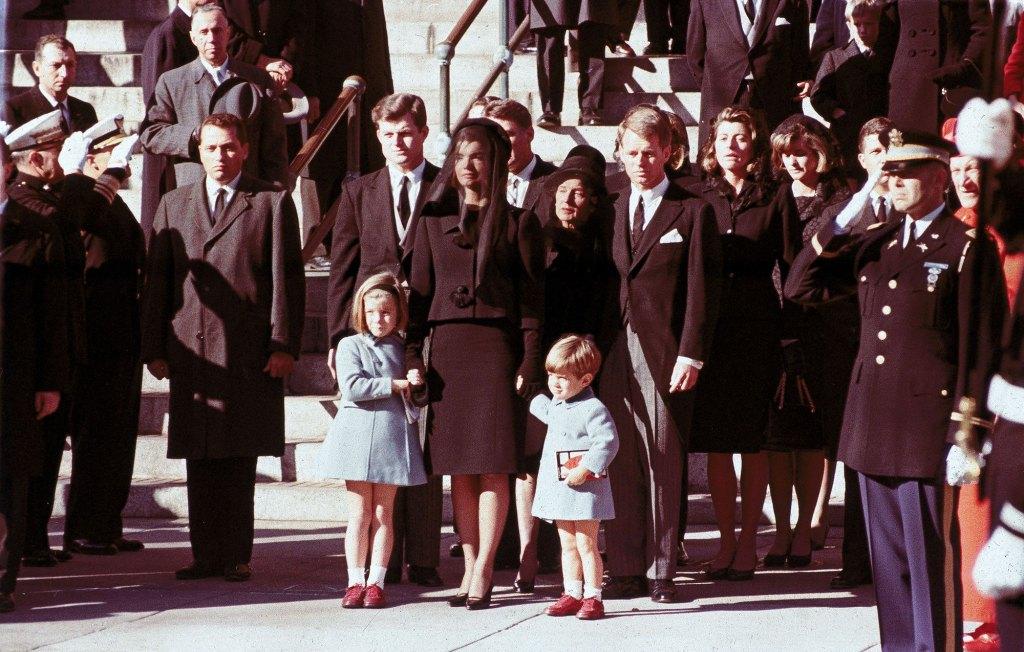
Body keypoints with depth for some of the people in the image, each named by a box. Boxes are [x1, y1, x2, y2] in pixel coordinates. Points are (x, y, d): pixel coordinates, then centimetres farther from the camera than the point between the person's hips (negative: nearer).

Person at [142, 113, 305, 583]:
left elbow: (287, 278, 1)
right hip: (190, 349, 3)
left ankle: (237, 555, 4)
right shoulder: (174, 205, 16)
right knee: (199, 458, 3)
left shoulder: (272, 203, 7)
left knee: (239, 458, -2)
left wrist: (284, 345, -7)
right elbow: (157, 280, 13)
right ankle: (206, 554, 8)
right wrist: (154, 348, 6)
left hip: (249, 351, -3)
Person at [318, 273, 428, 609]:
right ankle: (355, 582, 5)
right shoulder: (350, 346, 2)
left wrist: (417, 386, -9)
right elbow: (352, 387, -12)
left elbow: (418, 395, 15)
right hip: (358, 435, -2)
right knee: (359, 513, 1)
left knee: (383, 514, 4)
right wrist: (397, 385, -10)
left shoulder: (405, 350, 11)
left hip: (393, 436, 2)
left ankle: (376, 582, 8)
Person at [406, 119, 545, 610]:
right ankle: (470, 569, 8)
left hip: (497, 345, -3)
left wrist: (529, 363, -8)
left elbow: (533, 298, 0)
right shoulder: (434, 220, 13)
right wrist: (413, 354, 2)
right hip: (447, 347, 3)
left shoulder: (518, 223, 3)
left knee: (492, 463, -6)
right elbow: (419, 291, 11)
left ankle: (483, 570, -2)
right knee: (457, 465, 4)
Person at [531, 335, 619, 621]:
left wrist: (586, 470, -28)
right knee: (568, 545, 13)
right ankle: (572, 595, 19)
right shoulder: (555, 405, 12)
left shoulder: (592, 409, -17)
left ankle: (593, 598, 1)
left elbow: (608, 442, -24)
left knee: (586, 545, -4)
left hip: (584, 490, -9)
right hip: (559, 488, 9)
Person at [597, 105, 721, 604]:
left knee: (662, 464, -2)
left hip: (664, 354, -4)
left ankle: (660, 572, 3)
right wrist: (591, 350, 7)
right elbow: (600, 284, 15)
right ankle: (626, 570, 9)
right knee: (619, 463, 4)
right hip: (613, 352, 4)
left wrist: (690, 355, -10)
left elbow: (702, 292, -3)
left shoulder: (692, 212, 2)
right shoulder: (611, 210, 15)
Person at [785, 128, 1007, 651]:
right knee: (887, 559, 11)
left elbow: (982, 347, -8)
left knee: (931, 559, -2)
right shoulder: (874, 244, 13)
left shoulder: (968, 248, -5)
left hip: (928, 428, -6)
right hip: (873, 429, 6)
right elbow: (801, 288, 12)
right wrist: (845, 217, 4)